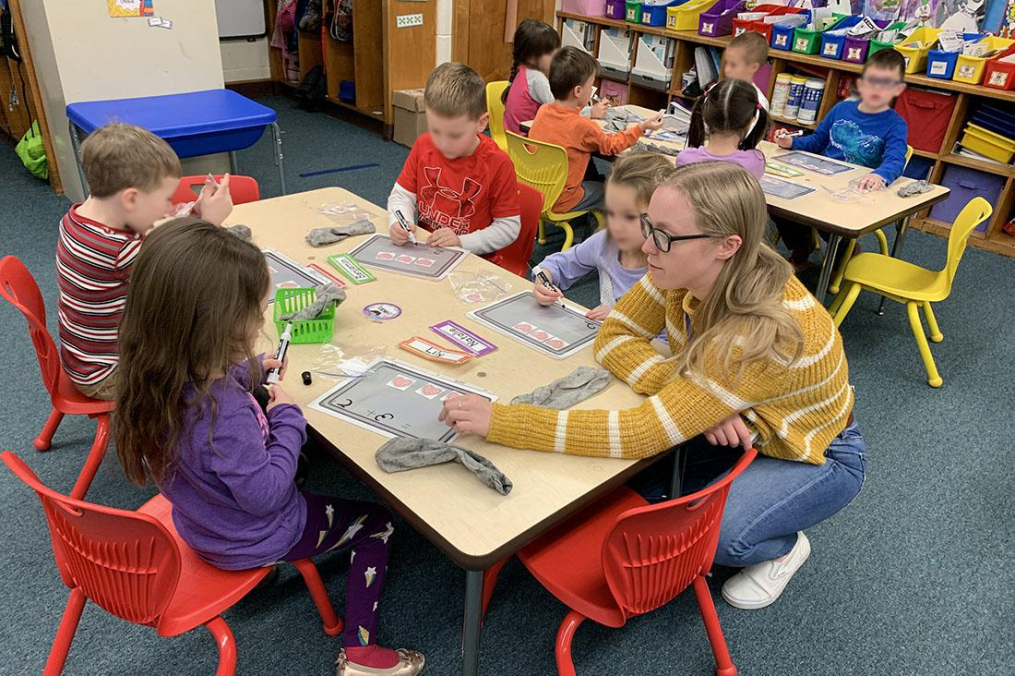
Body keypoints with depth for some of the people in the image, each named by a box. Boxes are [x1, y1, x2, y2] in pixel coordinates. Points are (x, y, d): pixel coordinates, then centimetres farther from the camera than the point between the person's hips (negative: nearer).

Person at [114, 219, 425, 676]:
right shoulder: (223, 413, -42)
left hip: (201, 523, 8)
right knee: (377, 523, 9)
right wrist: (288, 419, -20)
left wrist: (250, 371, 1)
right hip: (251, 540, -8)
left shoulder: (158, 376, -16)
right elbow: (266, 495, -29)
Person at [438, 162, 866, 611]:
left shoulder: (765, 333, -40)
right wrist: (689, 397, -31)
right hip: (735, 427, 5)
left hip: (816, 456, -5)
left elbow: (642, 433, -41)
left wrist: (499, 420, -42)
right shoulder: (691, 270, -22)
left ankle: (783, 546, 5)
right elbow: (614, 336, -12)